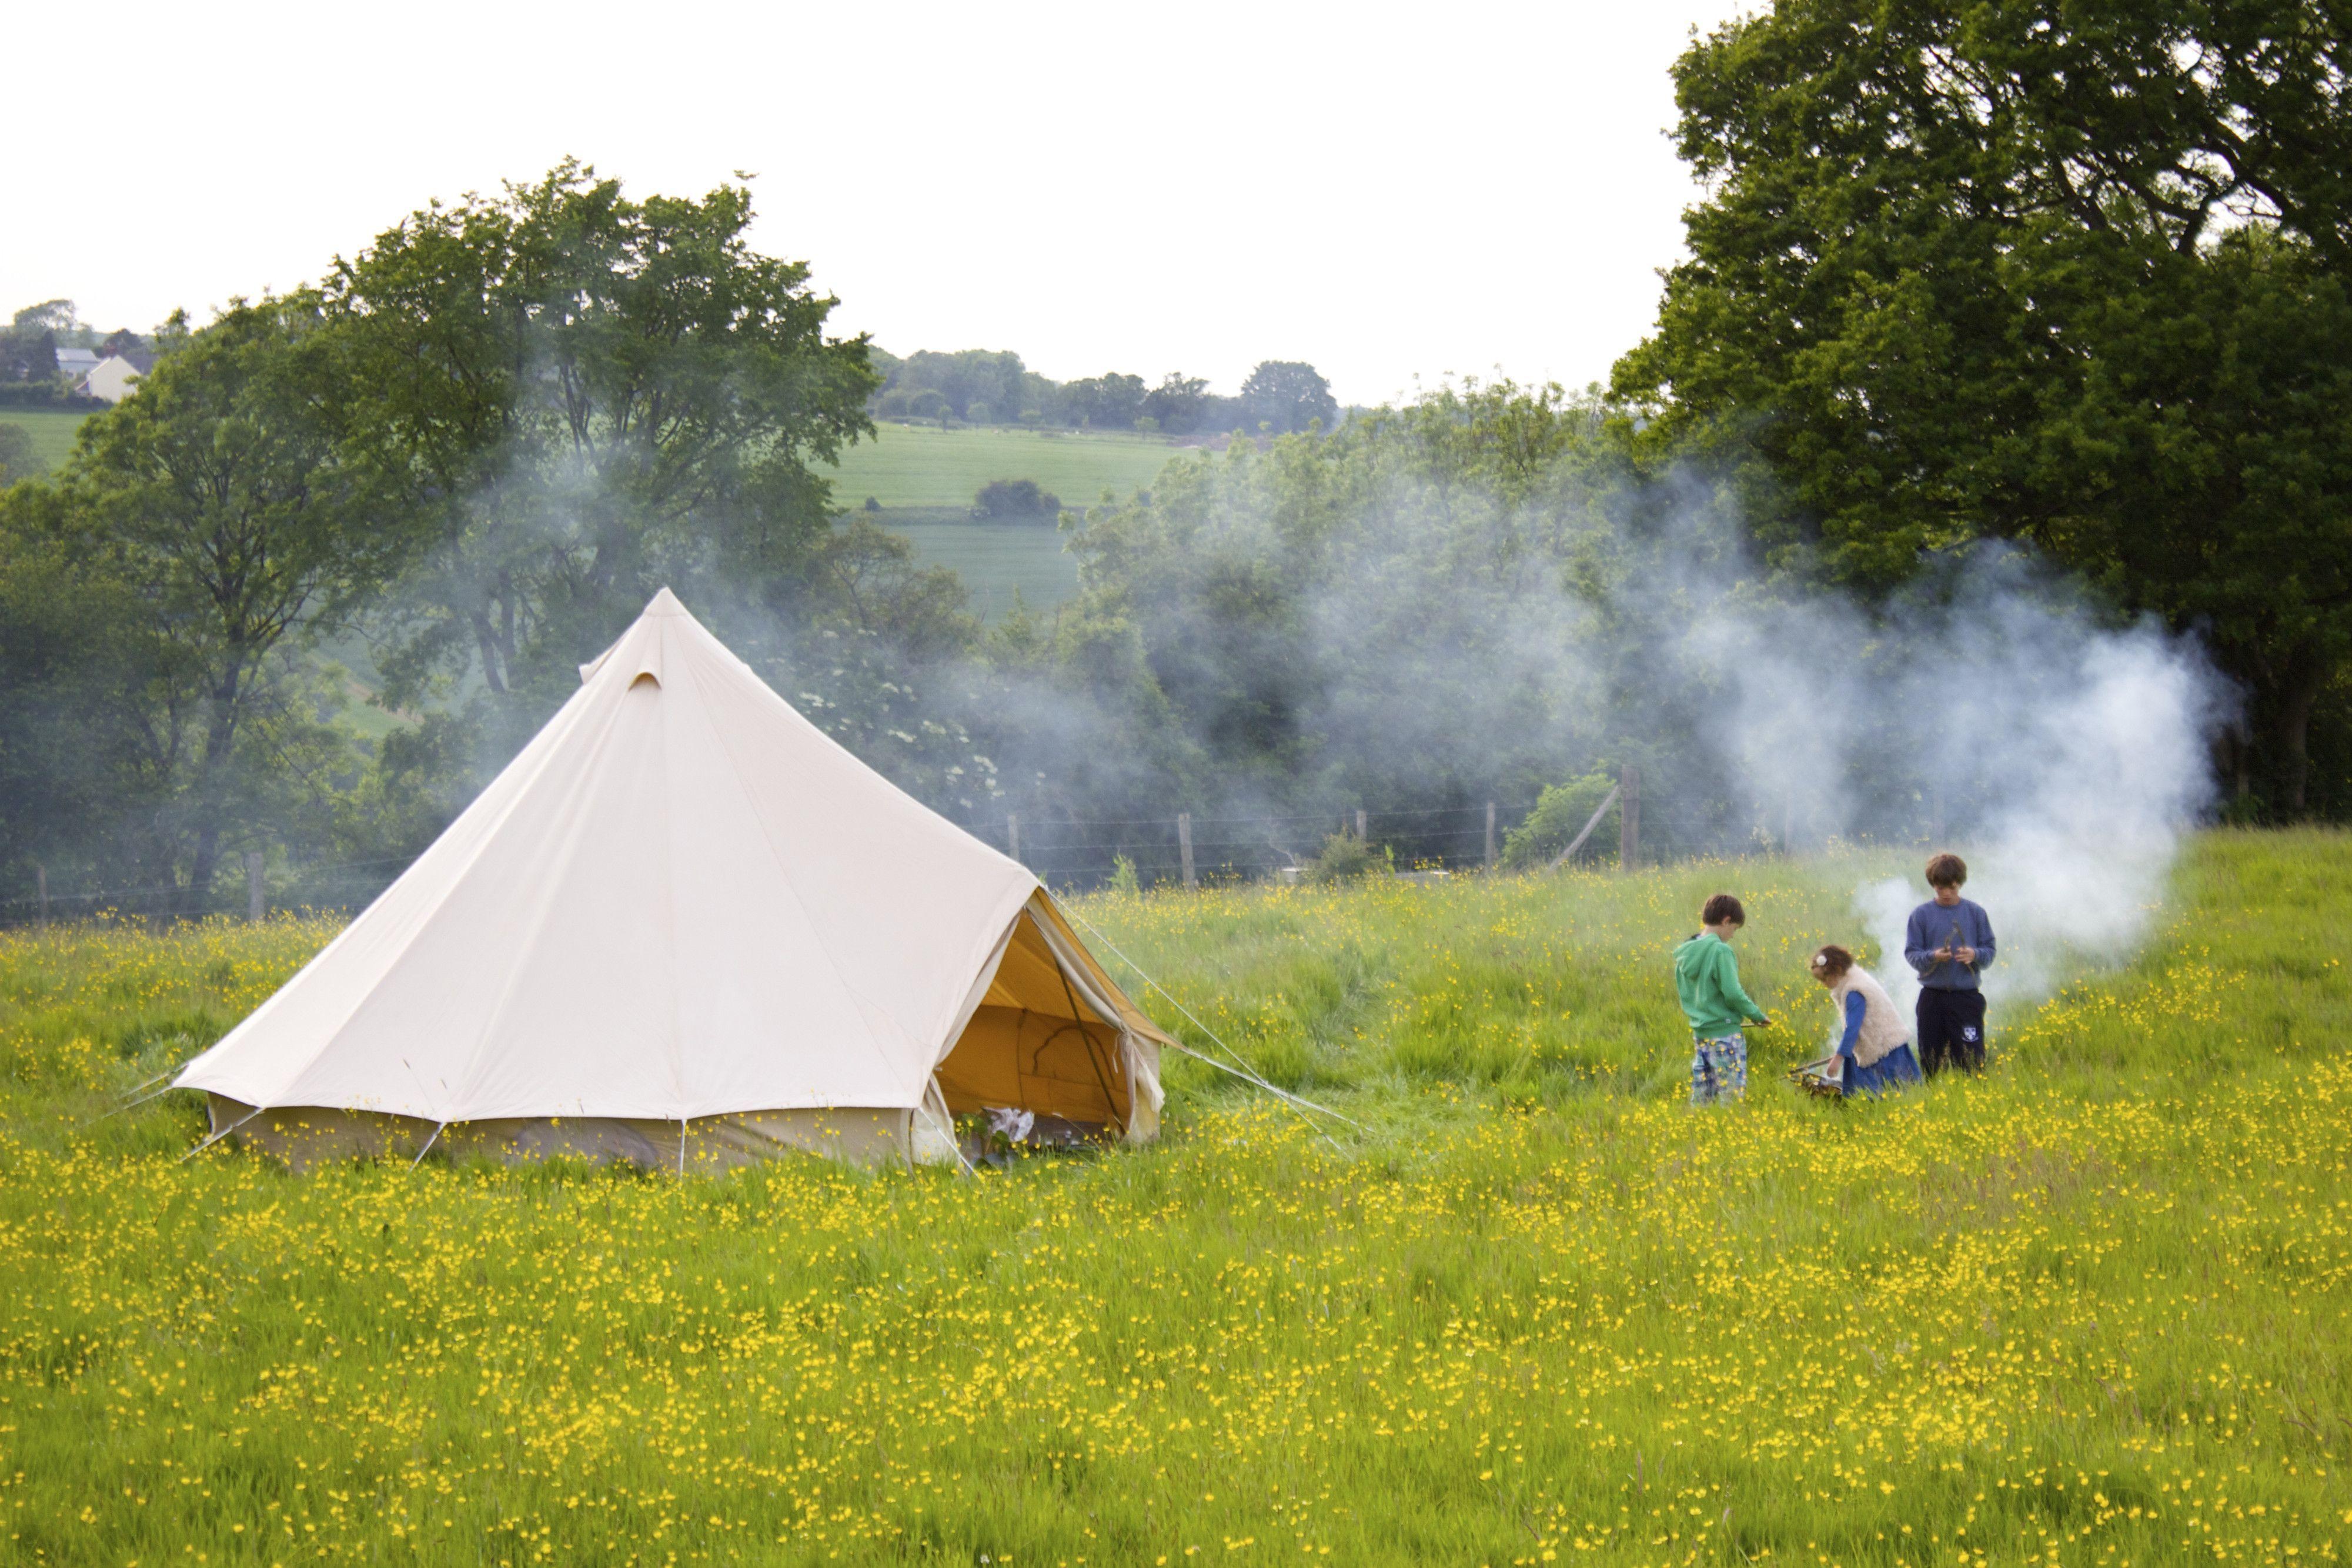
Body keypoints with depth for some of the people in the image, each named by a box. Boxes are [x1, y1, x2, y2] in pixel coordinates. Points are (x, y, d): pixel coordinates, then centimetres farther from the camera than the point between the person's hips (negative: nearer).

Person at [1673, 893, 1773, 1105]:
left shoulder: (1684, 954, 8)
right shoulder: (1720, 951, -15)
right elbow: (1733, 994, -18)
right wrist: (1757, 1016, -6)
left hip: (1699, 1035, 8)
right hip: (1725, 1034, -8)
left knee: (1701, 1098, 11)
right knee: (1732, 1095, -2)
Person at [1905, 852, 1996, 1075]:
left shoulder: (1976, 913, 5)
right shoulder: (1921, 915, 4)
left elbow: (1990, 951, 6)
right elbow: (1911, 954, 2)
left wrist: (1975, 955, -16)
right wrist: (1932, 957, -18)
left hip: (1967, 997, -1)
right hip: (1932, 997, 1)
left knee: (1971, 1061, -6)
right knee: (1931, 1063, 4)